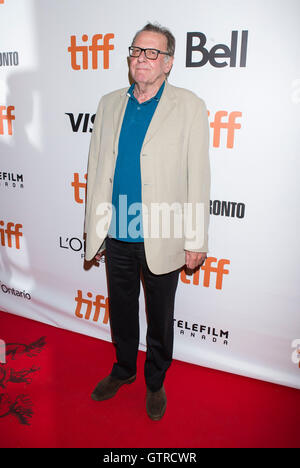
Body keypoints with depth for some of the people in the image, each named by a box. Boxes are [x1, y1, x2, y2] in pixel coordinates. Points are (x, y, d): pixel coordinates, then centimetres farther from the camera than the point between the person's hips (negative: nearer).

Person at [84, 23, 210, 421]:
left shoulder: (190, 107, -5)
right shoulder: (110, 104, 7)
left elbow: (198, 178, -7)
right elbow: (96, 168, 8)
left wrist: (196, 241, -8)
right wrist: (94, 230, 8)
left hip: (162, 238, -3)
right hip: (117, 236, 4)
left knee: (160, 318, 15)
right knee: (121, 310, 21)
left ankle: (156, 382, 39)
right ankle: (124, 369, 46)